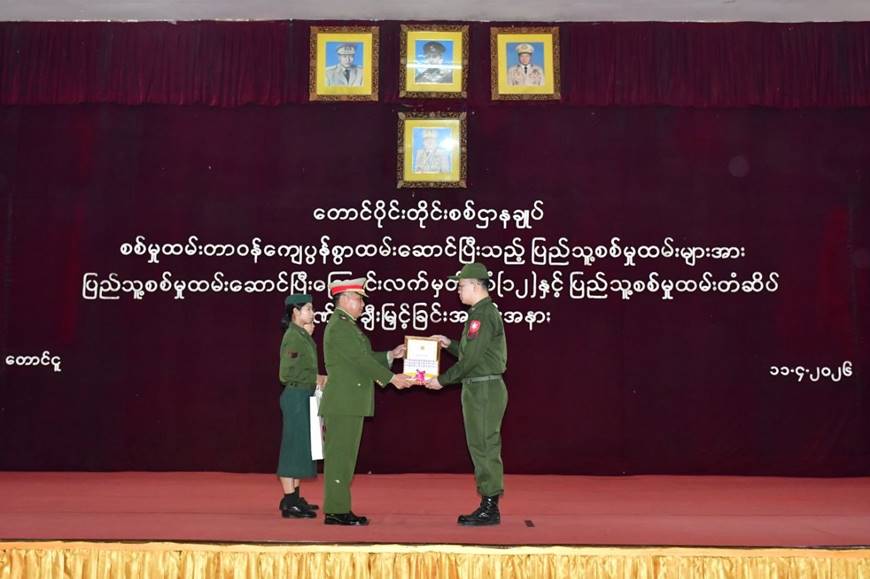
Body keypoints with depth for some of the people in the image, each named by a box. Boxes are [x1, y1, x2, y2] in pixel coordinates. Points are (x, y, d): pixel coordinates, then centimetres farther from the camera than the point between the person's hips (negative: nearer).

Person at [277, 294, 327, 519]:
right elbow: (286, 374, -19)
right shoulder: (293, 337, -15)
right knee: (294, 445, -5)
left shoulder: (302, 335, 13)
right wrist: (317, 379, -14)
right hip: (296, 396, -10)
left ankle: (294, 497, 24)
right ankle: (290, 503, 1)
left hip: (303, 397, 10)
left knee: (300, 447, 14)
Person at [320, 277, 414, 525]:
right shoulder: (339, 326, -13)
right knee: (339, 455, -6)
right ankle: (335, 511, -2)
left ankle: (339, 509, 17)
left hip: (349, 404, 10)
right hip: (342, 403, -10)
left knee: (344, 456, 12)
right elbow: (361, 360, -17)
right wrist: (391, 378, -15)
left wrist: (391, 355, 10)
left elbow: (364, 357, 19)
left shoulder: (347, 325, 20)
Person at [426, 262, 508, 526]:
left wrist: (442, 380, -11)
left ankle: (490, 508, 0)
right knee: (483, 447, 12)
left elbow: (471, 359, -19)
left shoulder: (483, 315, -15)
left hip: (484, 390, -10)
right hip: (479, 388, 10)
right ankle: (488, 506, 18)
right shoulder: (485, 312, 17)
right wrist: (449, 344, 17)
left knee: (485, 447, -6)